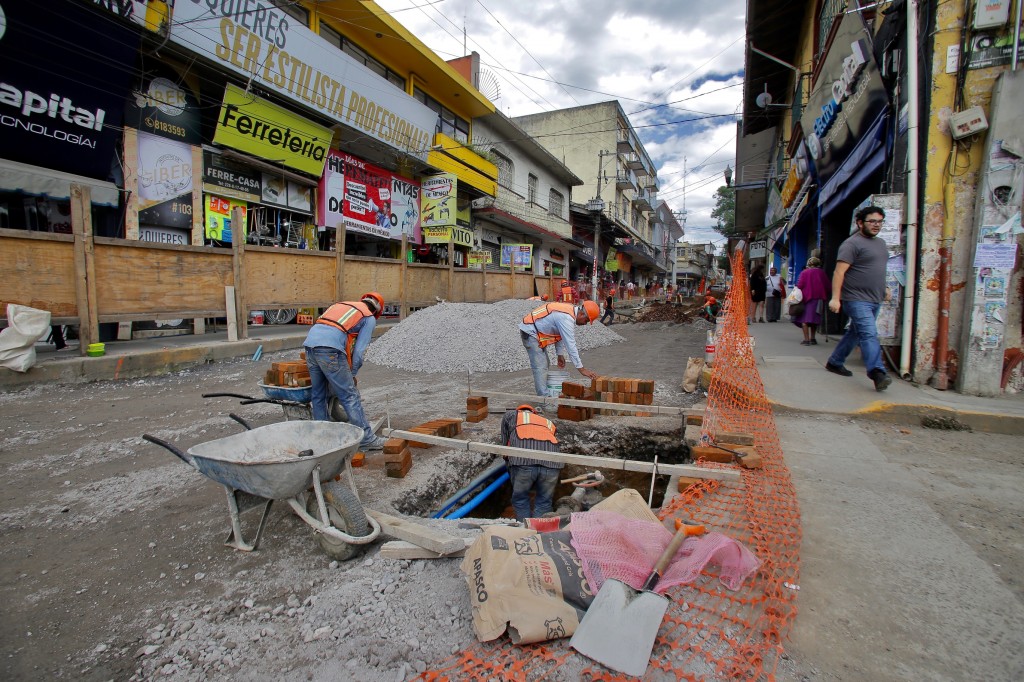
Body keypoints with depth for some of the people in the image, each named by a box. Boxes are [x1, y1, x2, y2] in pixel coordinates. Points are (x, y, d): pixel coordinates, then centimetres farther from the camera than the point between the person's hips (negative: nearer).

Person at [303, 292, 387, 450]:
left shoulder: (342, 305, 32)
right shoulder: (369, 318, 13)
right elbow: (359, 351, 4)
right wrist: (352, 374, 18)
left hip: (309, 342, 7)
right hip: (330, 348, -7)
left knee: (319, 395, 17)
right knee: (350, 396, 0)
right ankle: (366, 438, 6)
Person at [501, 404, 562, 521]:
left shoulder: (510, 415, 30)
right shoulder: (548, 422, 38)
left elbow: (505, 445, 28)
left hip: (523, 460, -3)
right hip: (551, 462, 3)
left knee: (520, 500, 18)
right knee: (544, 503, 19)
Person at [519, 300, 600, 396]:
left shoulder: (570, 310, 4)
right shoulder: (567, 318, -27)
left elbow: (560, 334, 14)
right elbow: (570, 345, -27)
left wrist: (560, 354, 13)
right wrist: (581, 369, -24)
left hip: (535, 332, 11)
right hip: (530, 331, -11)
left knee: (545, 365, 15)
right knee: (540, 367, -12)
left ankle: (543, 395, 22)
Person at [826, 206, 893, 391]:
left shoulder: (881, 243, 19)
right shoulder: (852, 244, -10)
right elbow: (839, 272, -18)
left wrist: (884, 289, 23)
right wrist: (835, 298, -25)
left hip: (875, 300, 9)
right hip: (857, 299, -9)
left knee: (855, 333, 14)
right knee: (869, 334, -17)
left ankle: (834, 362, 26)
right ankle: (877, 373, -23)